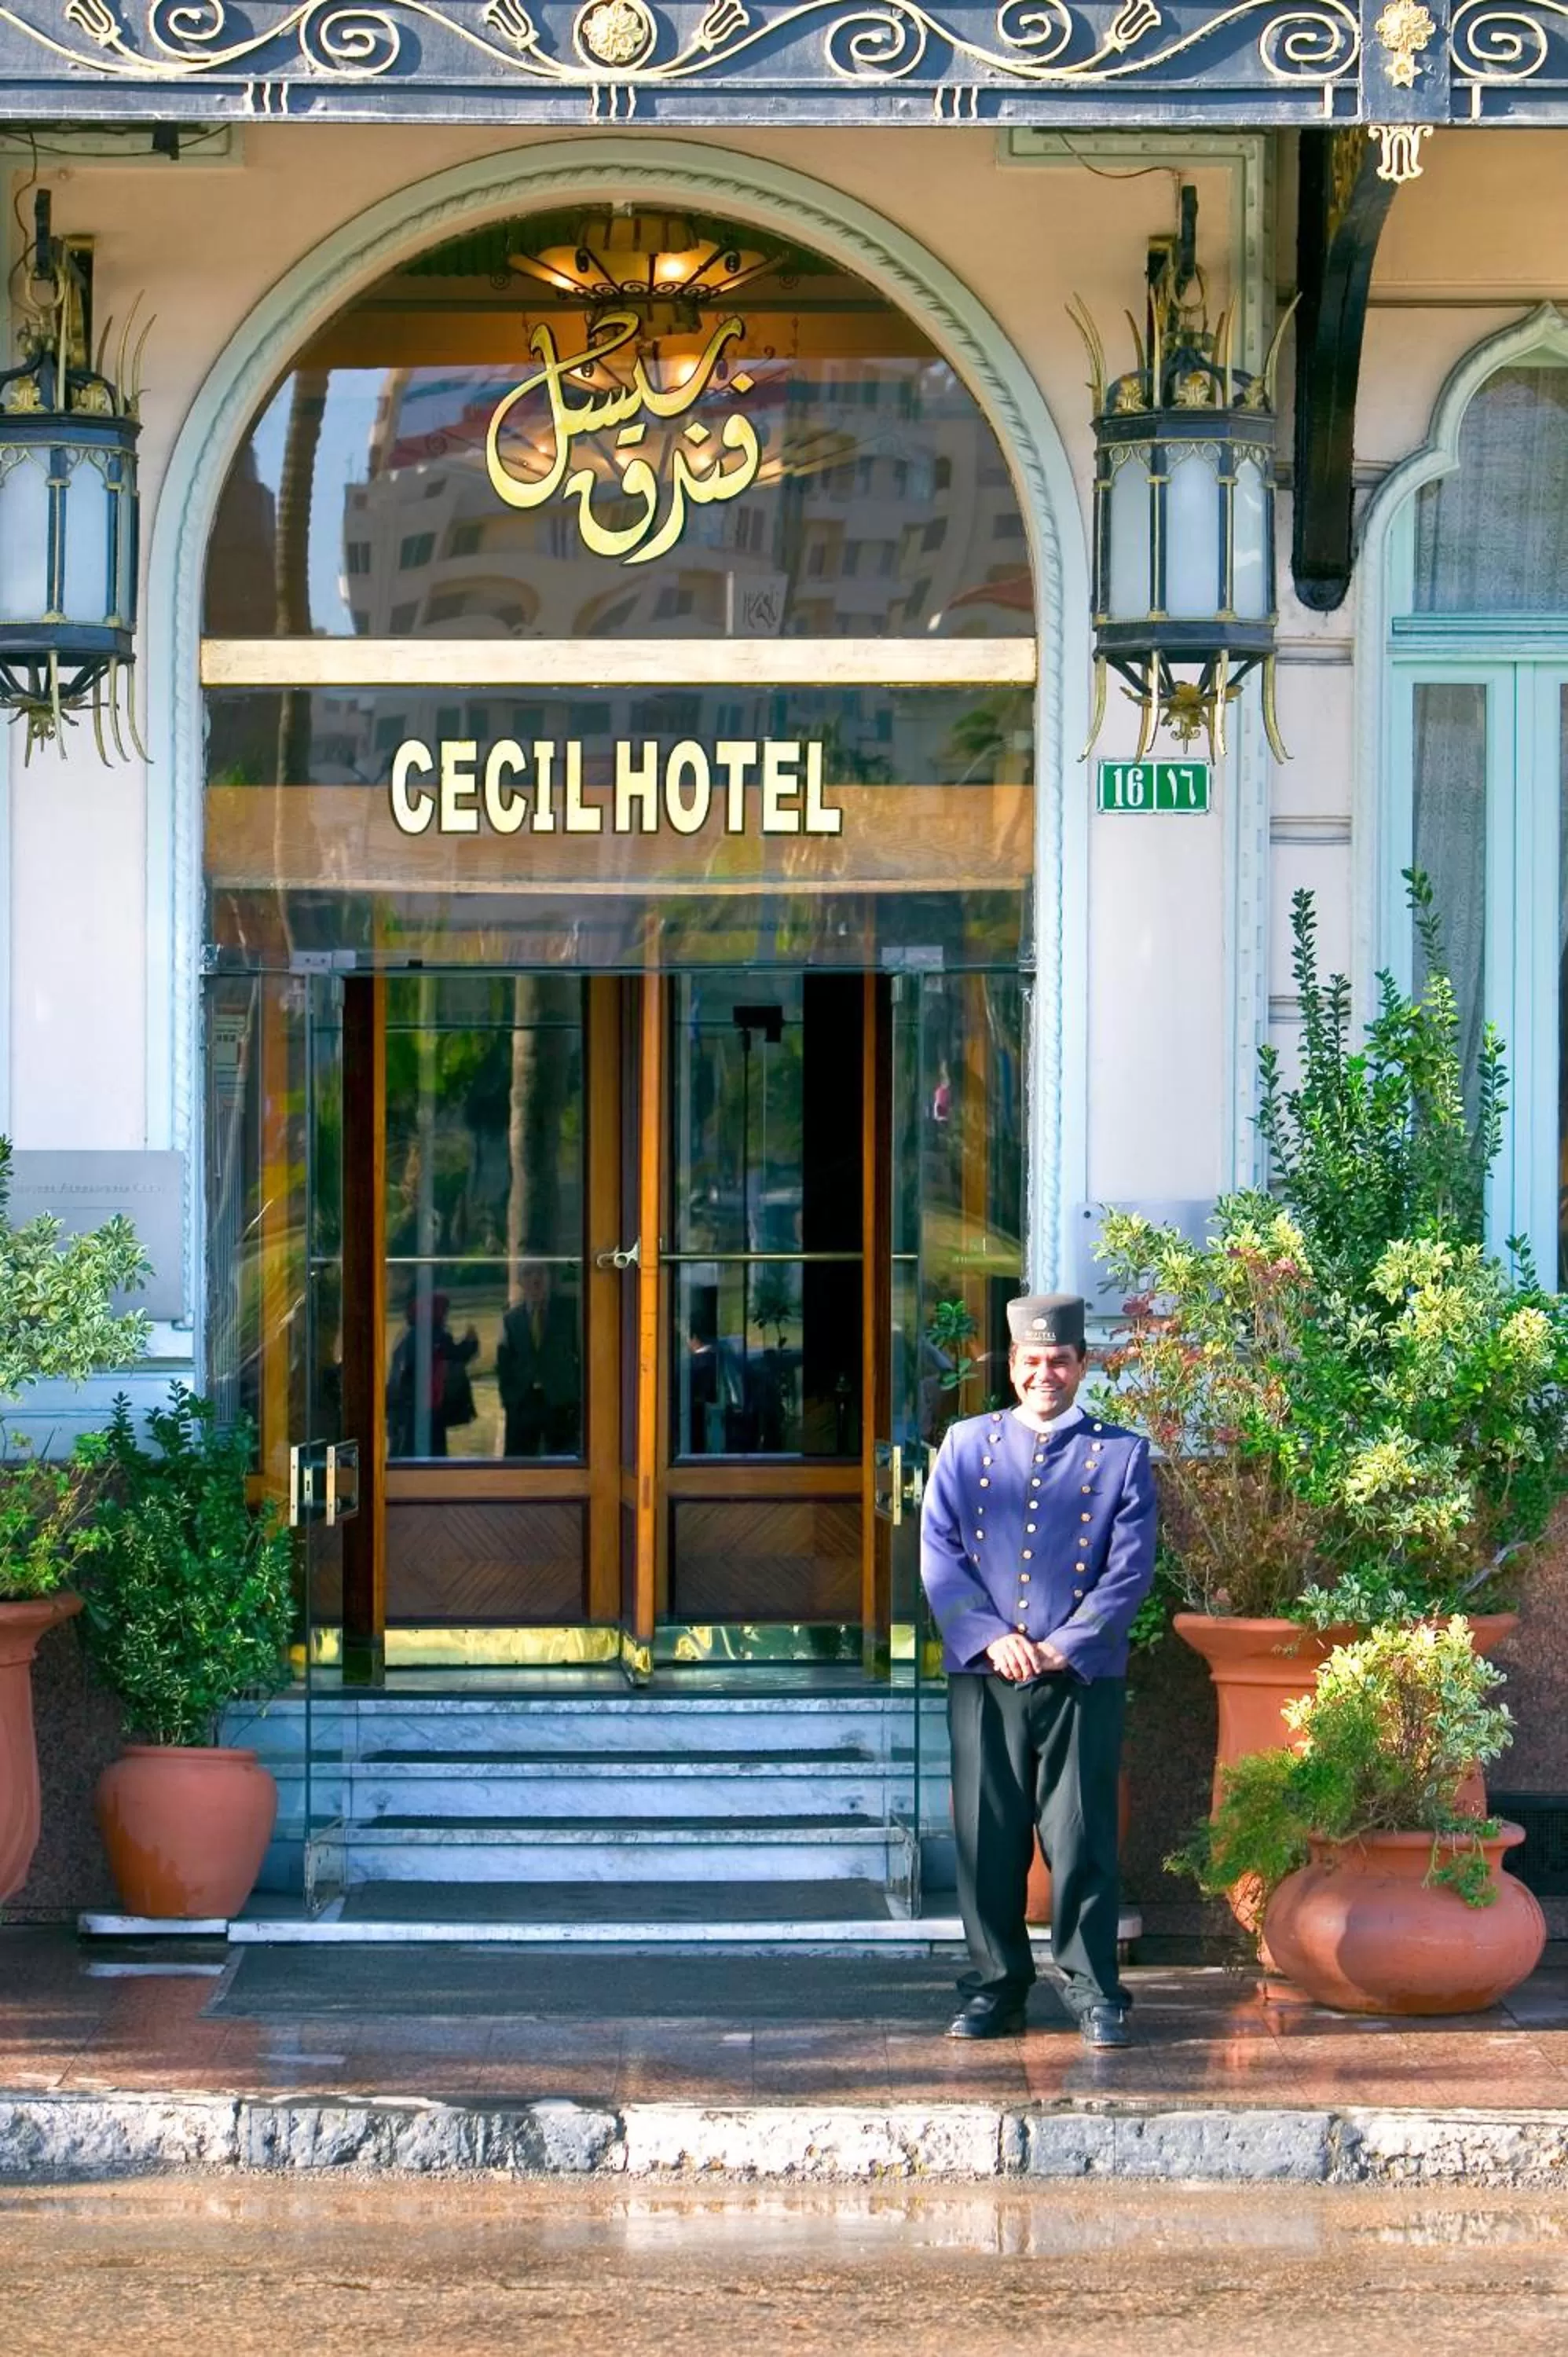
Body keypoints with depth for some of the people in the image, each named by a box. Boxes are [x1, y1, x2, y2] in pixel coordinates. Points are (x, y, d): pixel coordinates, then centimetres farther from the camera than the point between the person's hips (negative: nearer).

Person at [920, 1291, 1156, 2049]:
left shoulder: (1121, 1455, 6)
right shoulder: (966, 1446, 11)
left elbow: (1129, 1570, 0)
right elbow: (939, 1555, 3)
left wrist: (1064, 1647, -11)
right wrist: (991, 1639, -10)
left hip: (1082, 1678, -2)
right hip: (982, 1678, 2)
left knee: (1083, 1838, -2)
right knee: (987, 1837, 4)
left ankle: (1093, 1990, 5)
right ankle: (994, 1987, 12)